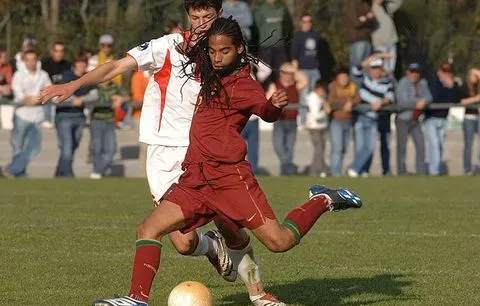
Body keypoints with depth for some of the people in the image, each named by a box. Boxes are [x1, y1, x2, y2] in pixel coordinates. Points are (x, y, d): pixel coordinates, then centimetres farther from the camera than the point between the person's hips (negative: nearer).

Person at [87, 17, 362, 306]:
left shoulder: (242, 84, -6)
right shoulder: (207, 72, 14)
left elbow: (265, 109, -19)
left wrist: (276, 105, -40)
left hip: (228, 176, -7)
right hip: (195, 180, 7)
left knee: (279, 241, -10)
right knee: (148, 229, -6)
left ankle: (324, 200, 12)